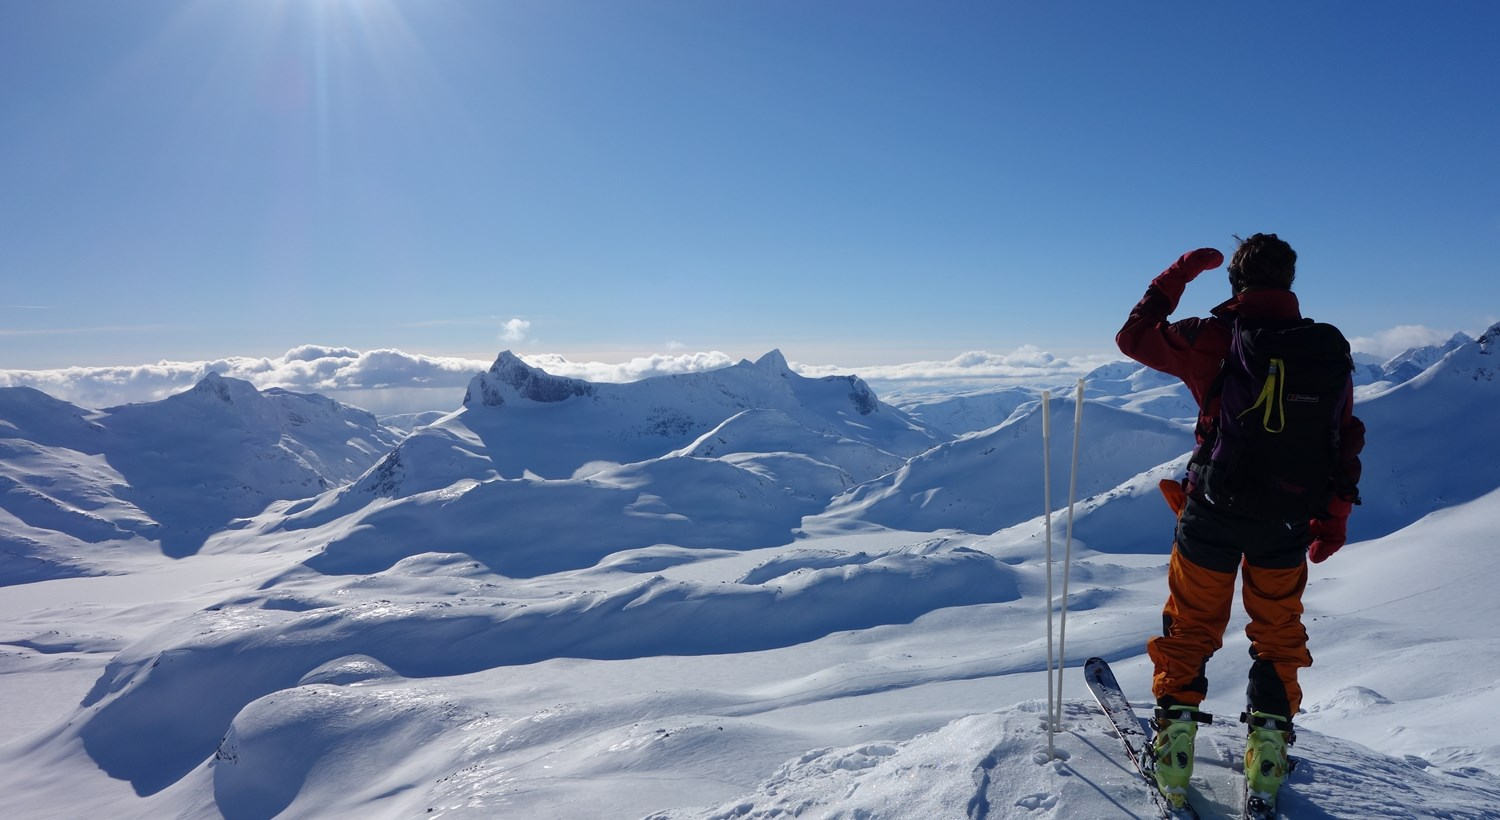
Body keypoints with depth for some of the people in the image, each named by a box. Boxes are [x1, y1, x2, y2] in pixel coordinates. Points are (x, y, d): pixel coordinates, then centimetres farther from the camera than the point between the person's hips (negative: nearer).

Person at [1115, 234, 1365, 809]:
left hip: (1212, 513, -2)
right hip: (1287, 522, 3)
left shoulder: (1209, 338, -12)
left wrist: (1178, 275, 13)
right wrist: (1335, 517, 13)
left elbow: (1133, 336, 4)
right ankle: (1268, 758, 24)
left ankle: (1175, 739, 14)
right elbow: (1345, 438, 3)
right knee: (1279, 634, 19)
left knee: (1190, 629, 13)